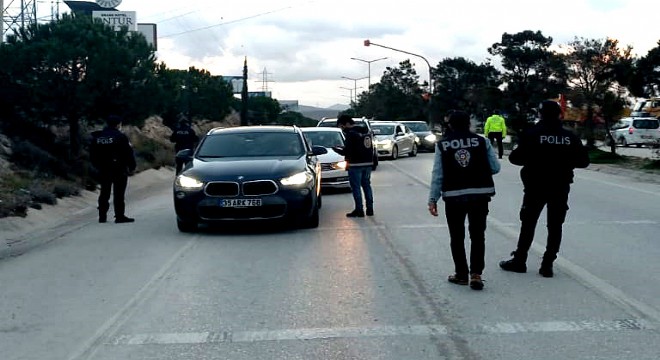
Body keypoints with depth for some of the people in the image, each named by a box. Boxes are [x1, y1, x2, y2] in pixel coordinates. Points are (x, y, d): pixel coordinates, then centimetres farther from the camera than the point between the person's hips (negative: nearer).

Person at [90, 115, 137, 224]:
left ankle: (102, 216, 14)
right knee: (118, 193, -2)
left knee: (104, 193, 12)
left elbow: (92, 154, 12)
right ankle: (120, 216, -2)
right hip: (119, 169, -5)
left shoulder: (96, 137, 7)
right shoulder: (120, 137, -11)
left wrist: (97, 166, 21)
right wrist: (131, 167, -2)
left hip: (103, 169, 5)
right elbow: (128, 153, -11)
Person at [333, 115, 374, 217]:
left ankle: (359, 210, 1)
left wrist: (336, 149, 2)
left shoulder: (351, 134, -15)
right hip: (368, 163, 8)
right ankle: (370, 209, 18)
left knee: (356, 187, 0)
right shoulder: (366, 131, 12)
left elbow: (347, 152, -17)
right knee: (366, 185, 15)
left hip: (356, 164, -8)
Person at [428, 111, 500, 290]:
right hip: (480, 194, 1)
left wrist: (433, 199, 0)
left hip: (454, 196, 0)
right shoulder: (482, 141, 1)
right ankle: (476, 274, -1)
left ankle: (461, 274, 16)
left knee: (457, 237, 12)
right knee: (478, 236, 9)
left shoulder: (442, 144, 0)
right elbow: (495, 168, 1)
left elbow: (437, 174, -3)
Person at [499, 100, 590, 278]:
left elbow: (517, 158, -14)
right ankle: (547, 264, 8)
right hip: (560, 188, 2)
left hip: (536, 187, -2)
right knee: (555, 226, 9)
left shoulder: (532, 134, -11)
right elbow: (583, 161, 1)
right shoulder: (570, 137, -2)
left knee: (528, 224, 10)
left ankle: (519, 261, 16)